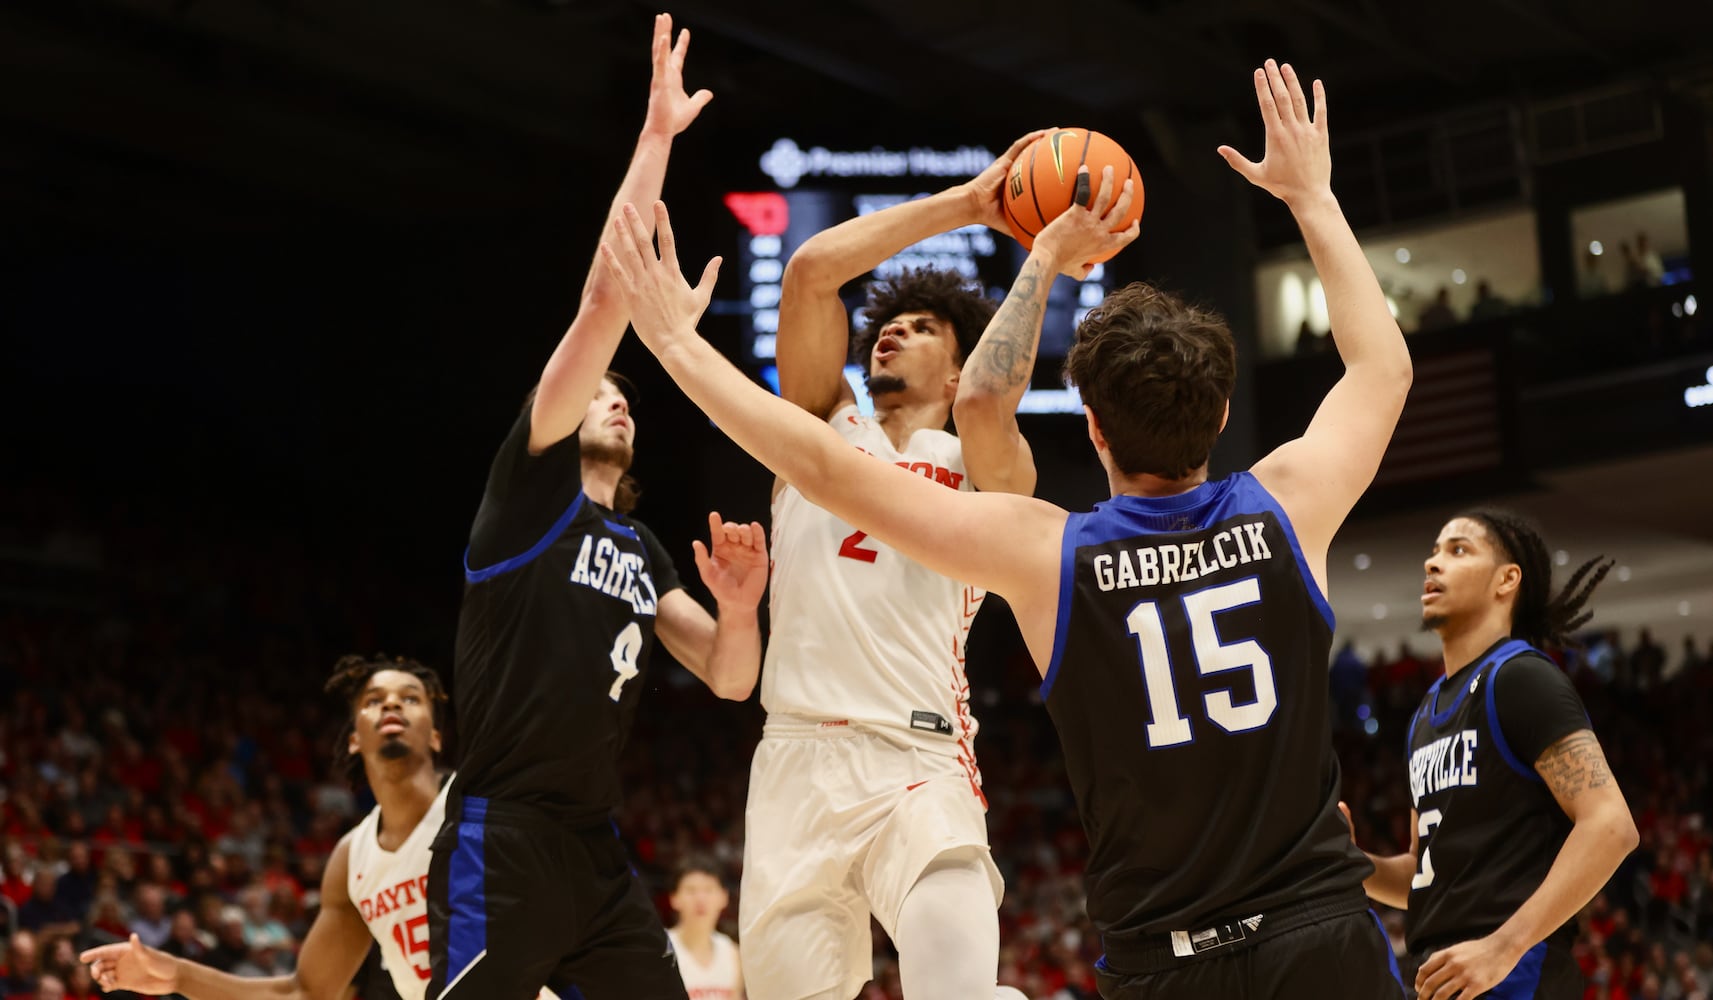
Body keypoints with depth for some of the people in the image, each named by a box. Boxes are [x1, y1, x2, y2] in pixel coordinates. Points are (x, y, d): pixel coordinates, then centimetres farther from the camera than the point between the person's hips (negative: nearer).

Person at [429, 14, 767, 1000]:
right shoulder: (532, 484, 1)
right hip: (501, 844, -8)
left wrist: (738, 605, -7)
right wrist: (656, 138, -10)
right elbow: (606, 303, -9)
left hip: (598, 849, 8)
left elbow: (730, 679, 14)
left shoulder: (643, 550, 20)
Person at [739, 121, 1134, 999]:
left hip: (920, 768, -3)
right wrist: (966, 204, 6)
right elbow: (810, 270, 4)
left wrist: (1046, 260, -3)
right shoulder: (823, 424, 18)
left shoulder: (987, 473, 11)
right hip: (796, 759, 3)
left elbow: (985, 404, -14)